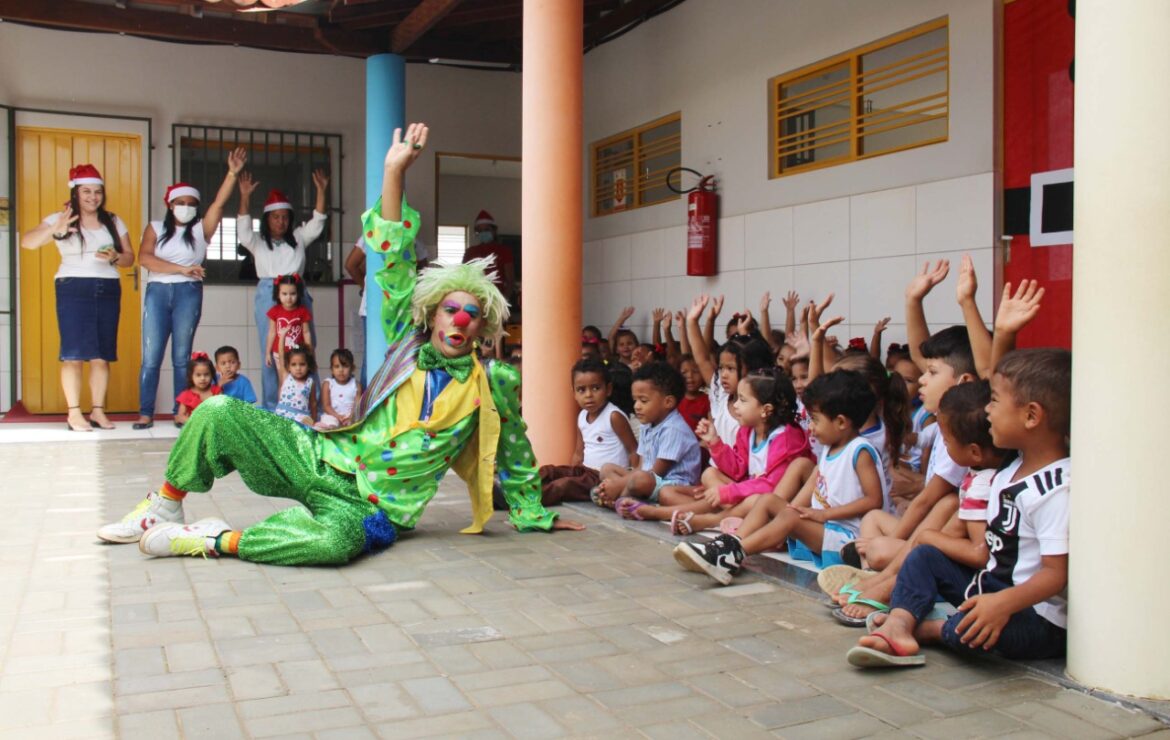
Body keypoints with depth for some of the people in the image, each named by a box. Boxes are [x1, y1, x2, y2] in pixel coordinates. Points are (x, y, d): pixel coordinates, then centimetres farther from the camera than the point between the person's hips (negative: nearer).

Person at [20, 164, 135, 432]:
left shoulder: (114, 222, 14)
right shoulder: (60, 219, 2)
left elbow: (129, 258, 15)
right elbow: (27, 242, -9)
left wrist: (115, 257, -8)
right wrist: (54, 230, -27)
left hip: (108, 290, 3)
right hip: (73, 289, -3)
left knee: (102, 355, 3)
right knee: (74, 353, -6)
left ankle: (98, 411, 9)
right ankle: (74, 413, -3)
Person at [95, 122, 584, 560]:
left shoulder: (493, 384, 0)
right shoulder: (410, 343, 4)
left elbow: (513, 453, 12)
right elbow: (395, 267, -3)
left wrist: (536, 517, 16)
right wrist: (394, 173, -11)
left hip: (365, 504, -3)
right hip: (324, 457, 3)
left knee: (334, 543, -40)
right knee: (218, 411, -13)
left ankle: (214, 541, -19)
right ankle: (165, 508, 9)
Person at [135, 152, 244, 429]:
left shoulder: (201, 229, 9)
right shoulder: (155, 228, 9)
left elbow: (219, 202, -4)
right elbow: (145, 257, -6)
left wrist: (233, 173, -15)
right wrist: (181, 269, -13)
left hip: (188, 293, 0)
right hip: (157, 292, 0)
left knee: (181, 357, 3)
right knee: (151, 357, -1)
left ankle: (182, 412, 7)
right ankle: (145, 413, 3)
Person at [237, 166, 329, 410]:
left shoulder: (298, 238, 18)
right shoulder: (258, 242, 12)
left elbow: (317, 223, 8)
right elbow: (243, 228, -5)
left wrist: (320, 191, -2)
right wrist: (245, 197, -16)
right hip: (269, 296, -2)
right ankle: (271, 410, 2)